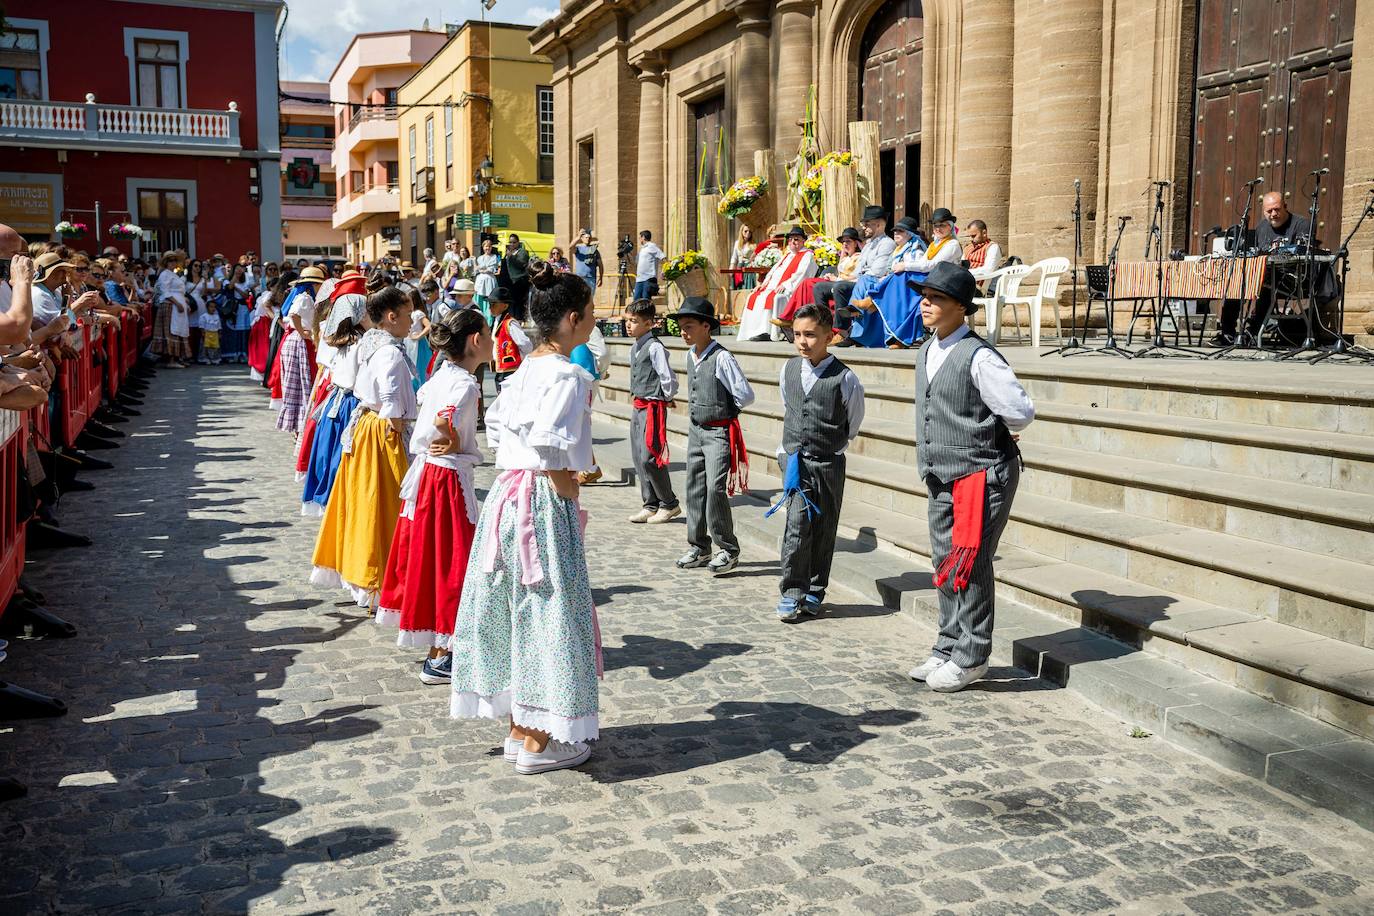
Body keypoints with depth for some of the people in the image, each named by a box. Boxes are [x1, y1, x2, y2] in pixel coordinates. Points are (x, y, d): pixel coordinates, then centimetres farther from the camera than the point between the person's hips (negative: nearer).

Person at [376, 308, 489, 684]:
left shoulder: (443, 374, 7)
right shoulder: (465, 383, -20)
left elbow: (423, 398, 23)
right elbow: (445, 420, -36)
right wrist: (456, 446, -16)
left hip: (424, 473, 9)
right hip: (448, 480, -9)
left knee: (428, 558, 15)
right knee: (449, 563, -1)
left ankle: (434, 643, 27)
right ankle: (439, 659, 6)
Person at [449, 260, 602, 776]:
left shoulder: (525, 369, 10)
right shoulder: (567, 375, -16)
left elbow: (497, 426, 17)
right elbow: (554, 455, -22)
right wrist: (573, 506, -10)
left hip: (505, 495, 9)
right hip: (543, 502, -9)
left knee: (518, 609, 15)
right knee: (548, 612, 2)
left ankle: (518, 728, 27)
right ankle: (538, 744, 12)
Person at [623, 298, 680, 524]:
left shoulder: (654, 347, -16)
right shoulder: (634, 349, 12)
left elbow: (668, 378, -17)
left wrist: (667, 399, -4)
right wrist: (636, 395, 14)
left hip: (653, 408, -9)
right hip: (638, 407, 9)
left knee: (649, 458, -9)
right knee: (638, 458, 11)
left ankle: (669, 503, 6)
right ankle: (651, 504, 21)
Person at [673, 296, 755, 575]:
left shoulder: (722, 358, -17)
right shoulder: (690, 356, 7)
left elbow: (746, 395, -16)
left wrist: (724, 411, -1)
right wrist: (698, 411, 12)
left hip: (719, 432, -8)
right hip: (696, 430, 8)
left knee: (715, 490, -10)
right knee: (694, 489, 11)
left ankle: (728, 550, 3)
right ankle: (698, 547, 23)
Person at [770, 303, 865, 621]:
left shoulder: (845, 379, -10)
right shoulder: (788, 370, 4)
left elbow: (853, 424, 6)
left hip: (828, 464, -2)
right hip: (794, 460, 2)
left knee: (823, 529, 7)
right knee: (797, 526, -7)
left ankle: (814, 591, 20)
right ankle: (792, 592, 0)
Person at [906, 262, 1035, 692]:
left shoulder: (978, 357, -17)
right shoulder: (925, 353, 9)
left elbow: (1021, 411, -15)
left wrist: (989, 435, 1)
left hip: (981, 474, -8)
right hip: (940, 477, 8)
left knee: (969, 567, -3)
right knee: (945, 565, 14)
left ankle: (969, 658, 9)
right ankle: (947, 649, 26)